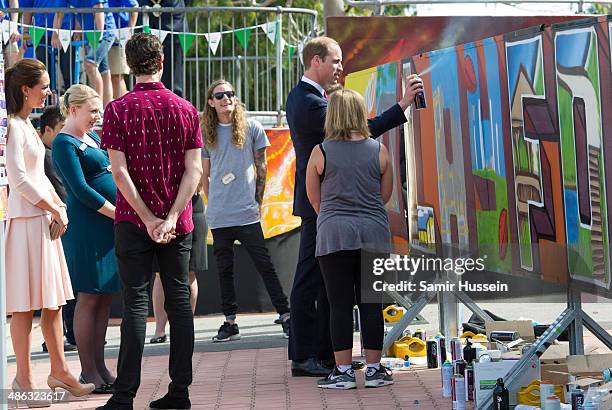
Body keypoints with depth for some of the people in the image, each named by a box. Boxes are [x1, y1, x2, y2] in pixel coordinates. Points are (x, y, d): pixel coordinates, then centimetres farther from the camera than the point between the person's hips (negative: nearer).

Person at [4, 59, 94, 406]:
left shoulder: (28, 124, 18)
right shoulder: (13, 126, -12)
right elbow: (19, 179, -17)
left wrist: (59, 206, 8)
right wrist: (53, 210, -10)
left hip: (44, 220, 9)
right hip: (25, 220, -9)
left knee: (53, 299, 12)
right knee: (25, 303, -5)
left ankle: (59, 370, 19)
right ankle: (24, 379, 0)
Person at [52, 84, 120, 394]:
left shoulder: (93, 137, 18)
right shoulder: (64, 144, -8)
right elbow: (81, 190, -15)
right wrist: (117, 213, -13)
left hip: (109, 223, 9)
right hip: (86, 225, -9)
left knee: (105, 297, 9)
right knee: (89, 296, -5)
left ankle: (99, 366, 15)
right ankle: (88, 372, 0)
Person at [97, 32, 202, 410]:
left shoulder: (119, 110, -5)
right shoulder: (185, 109, 2)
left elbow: (120, 171, -12)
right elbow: (194, 170, -5)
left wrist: (149, 219, -9)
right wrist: (171, 218, -10)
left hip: (134, 221, -2)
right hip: (177, 223, 2)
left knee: (136, 302, -1)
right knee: (179, 299, 7)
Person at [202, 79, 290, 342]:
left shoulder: (252, 128, 4)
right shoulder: (207, 134, 9)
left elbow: (261, 167, 6)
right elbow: (205, 174, 14)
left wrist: (258, 202, 1)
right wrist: (212, 204, 8)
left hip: (247, 214, -3)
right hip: (218, 217, 3)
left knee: (265, 266, -4)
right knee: (224, 270, 8)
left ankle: (285, 316, 0)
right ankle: (230, 322, 15)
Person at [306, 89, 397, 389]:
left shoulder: (320, 152, -1)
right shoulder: (378, 150, 3)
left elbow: (313, 198, 9)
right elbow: (385, 195, 13)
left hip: (334, 233, -2)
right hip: (374, 233, 2)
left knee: (340, 305, 2)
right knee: (371, 304, 6)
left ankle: (343, 371, 4)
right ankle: (374, 369, 10)